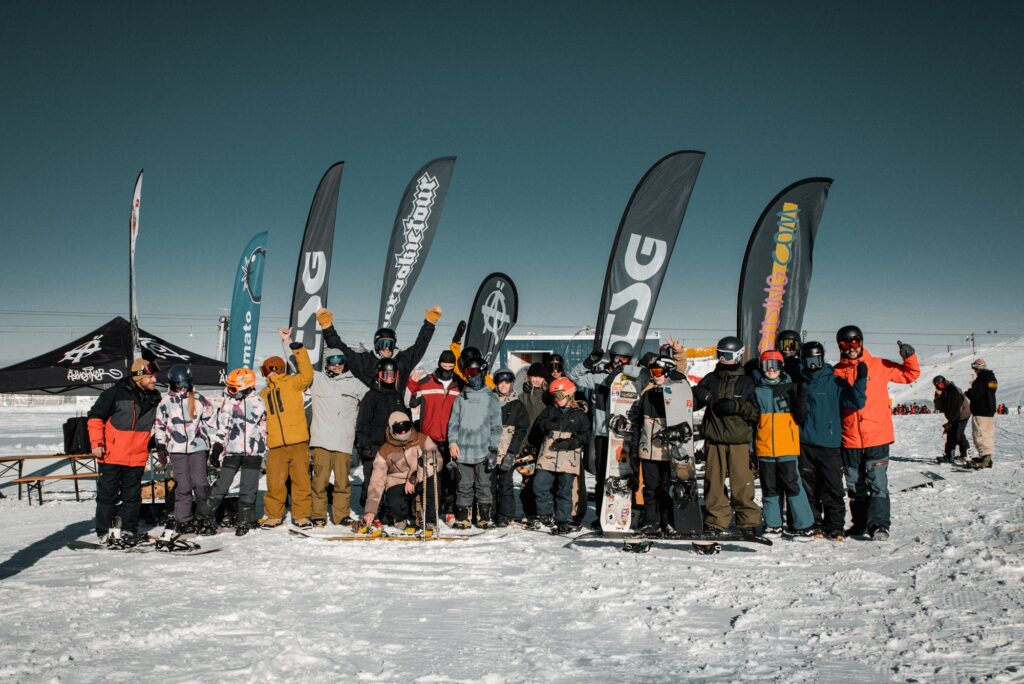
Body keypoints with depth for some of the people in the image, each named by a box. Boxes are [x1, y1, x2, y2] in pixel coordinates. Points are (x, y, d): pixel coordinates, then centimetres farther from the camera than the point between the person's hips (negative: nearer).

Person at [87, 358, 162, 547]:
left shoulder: (155, 398, 5)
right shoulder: (116, 393, -11)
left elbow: (158, 424, 22)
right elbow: (95, 416, -7)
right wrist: (96, 443, -11)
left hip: (137, 457, 5)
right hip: (111, 455, -5)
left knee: (133, 496, 11)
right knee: (108, 495, 4)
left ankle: (128, 530, 21)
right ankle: (105, 531, 13)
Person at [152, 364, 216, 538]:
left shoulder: (198, 399, 3)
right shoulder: (166, 402, 4)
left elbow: (211, 419, 11)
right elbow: (159, 425, 11)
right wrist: (161, 447, 7)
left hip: (198, 446, 0)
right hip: (177, 448, 1)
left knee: (200, 483, -6)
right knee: (183, 486, -1)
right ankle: (183, 520, 8)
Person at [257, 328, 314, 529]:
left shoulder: (292, 383, 4)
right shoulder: (264, 394, 21)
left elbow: (306, 374, -15)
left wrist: (294, 346, -20)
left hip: (298, 442, -4)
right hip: (275, 445, 4)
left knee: (301, 480, 1)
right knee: (274, 483, 1)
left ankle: (301, 515, 11)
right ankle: (274, 515, 16)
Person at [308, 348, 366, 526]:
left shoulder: (354, 383, 14)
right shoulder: (317, 379, 12)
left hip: (344, 442, 1)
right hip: (321, 440, -1)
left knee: (342, 480, 2)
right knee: (320, 479, -3)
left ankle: (342, 515, 13)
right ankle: (317, 515, 8)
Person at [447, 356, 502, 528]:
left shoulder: (491, 398, 6)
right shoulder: (461, 397, 12)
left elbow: (496, 426, 4)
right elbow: (453, 422, 11)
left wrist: (493, 448, -4)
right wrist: (452, 441, -3)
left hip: (483, 451, -2)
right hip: (463, 450, 2)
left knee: (483, 485, 2)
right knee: (464, 485, 3)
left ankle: (484, 517, 9)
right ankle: (463, 518, 8)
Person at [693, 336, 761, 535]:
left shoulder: (746, 382, 8)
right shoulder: (710, 379, 13)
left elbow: (756, 412, 4)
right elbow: (691, 403, 12)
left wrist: (738, 406, -13)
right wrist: (699, 395, -9)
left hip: (739, 439, -2)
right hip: (714, 439, 2)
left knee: (742, 483, -4)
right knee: (714, 482, 2)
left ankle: (748, 521, 8)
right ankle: (716, 521, 11)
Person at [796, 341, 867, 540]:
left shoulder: (834, 382, 2)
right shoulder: (799, 383, 10)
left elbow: (855, 402, -8)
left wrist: (861, 380, -17)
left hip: (829, 444, -3)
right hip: (805, 444, 3)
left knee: (833, 489, -2)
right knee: (808, 488, 8)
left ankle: (835, 527, 6)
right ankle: (813, 525, 19)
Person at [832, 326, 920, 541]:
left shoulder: (879, 366, 3)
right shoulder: (837, 372, 5)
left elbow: (910, 375, 12)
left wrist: (909, 358, -7)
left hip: (877, 437, -2)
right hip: (850, 440, 3)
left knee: (877, 483, -8)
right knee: (855, 486, 11)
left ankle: (879, 525, -6)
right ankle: (860, 523, 23)